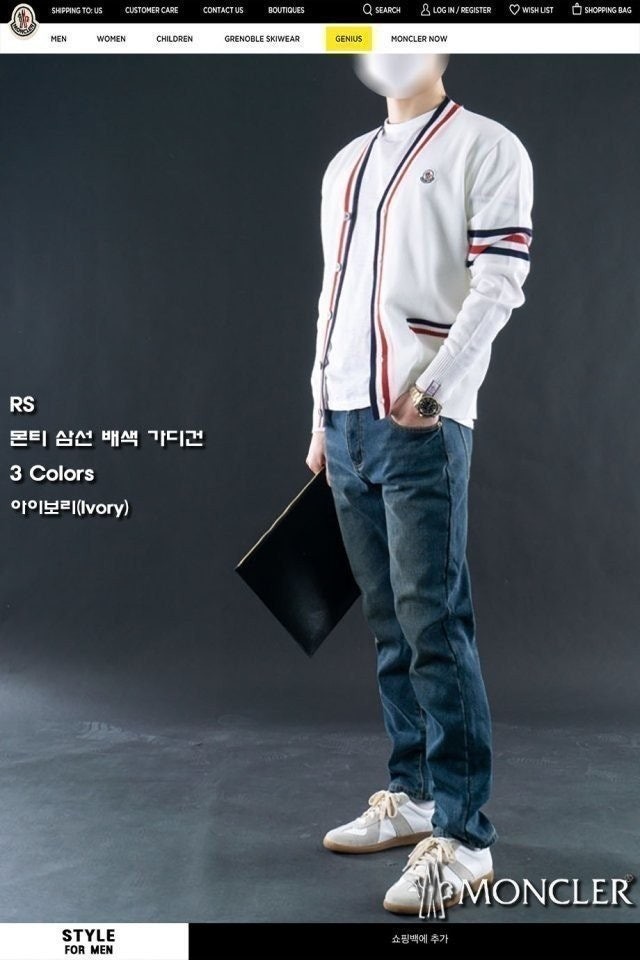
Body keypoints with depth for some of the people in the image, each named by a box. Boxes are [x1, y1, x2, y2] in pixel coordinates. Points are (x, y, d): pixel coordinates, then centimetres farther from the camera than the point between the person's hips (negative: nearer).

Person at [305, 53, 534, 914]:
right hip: (346, 421, 7)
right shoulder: (346, 164, 23)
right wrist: (322, 413, 17)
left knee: (434, 625, -9)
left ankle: (463, 837, -1)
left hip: (422, 423, -6)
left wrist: (432, 387, -17)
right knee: (389, 625, 9)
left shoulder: (486, 148, 3)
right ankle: (413, 795, 20)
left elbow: (498, 285, -7)